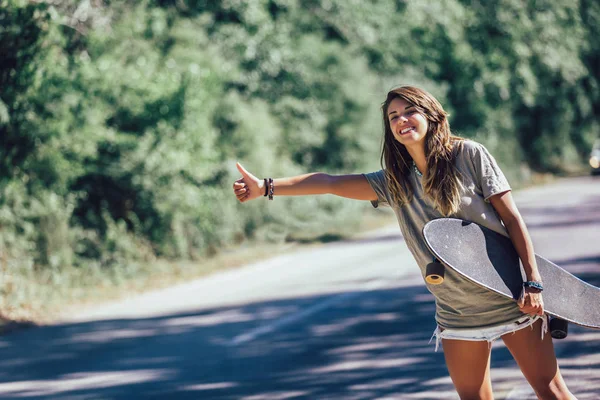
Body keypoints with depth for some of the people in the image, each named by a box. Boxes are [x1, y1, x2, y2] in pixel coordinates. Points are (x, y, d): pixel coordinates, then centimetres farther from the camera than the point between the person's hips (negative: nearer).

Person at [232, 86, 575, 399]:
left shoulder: (469, 155, -7)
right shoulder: (395, 182, 5)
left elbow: (512, 218, -7)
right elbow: (331, 182, 2)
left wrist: (534, 282, -13)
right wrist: (266, 187, -7)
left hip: (511, 298, -4)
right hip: (458, 313, 4)